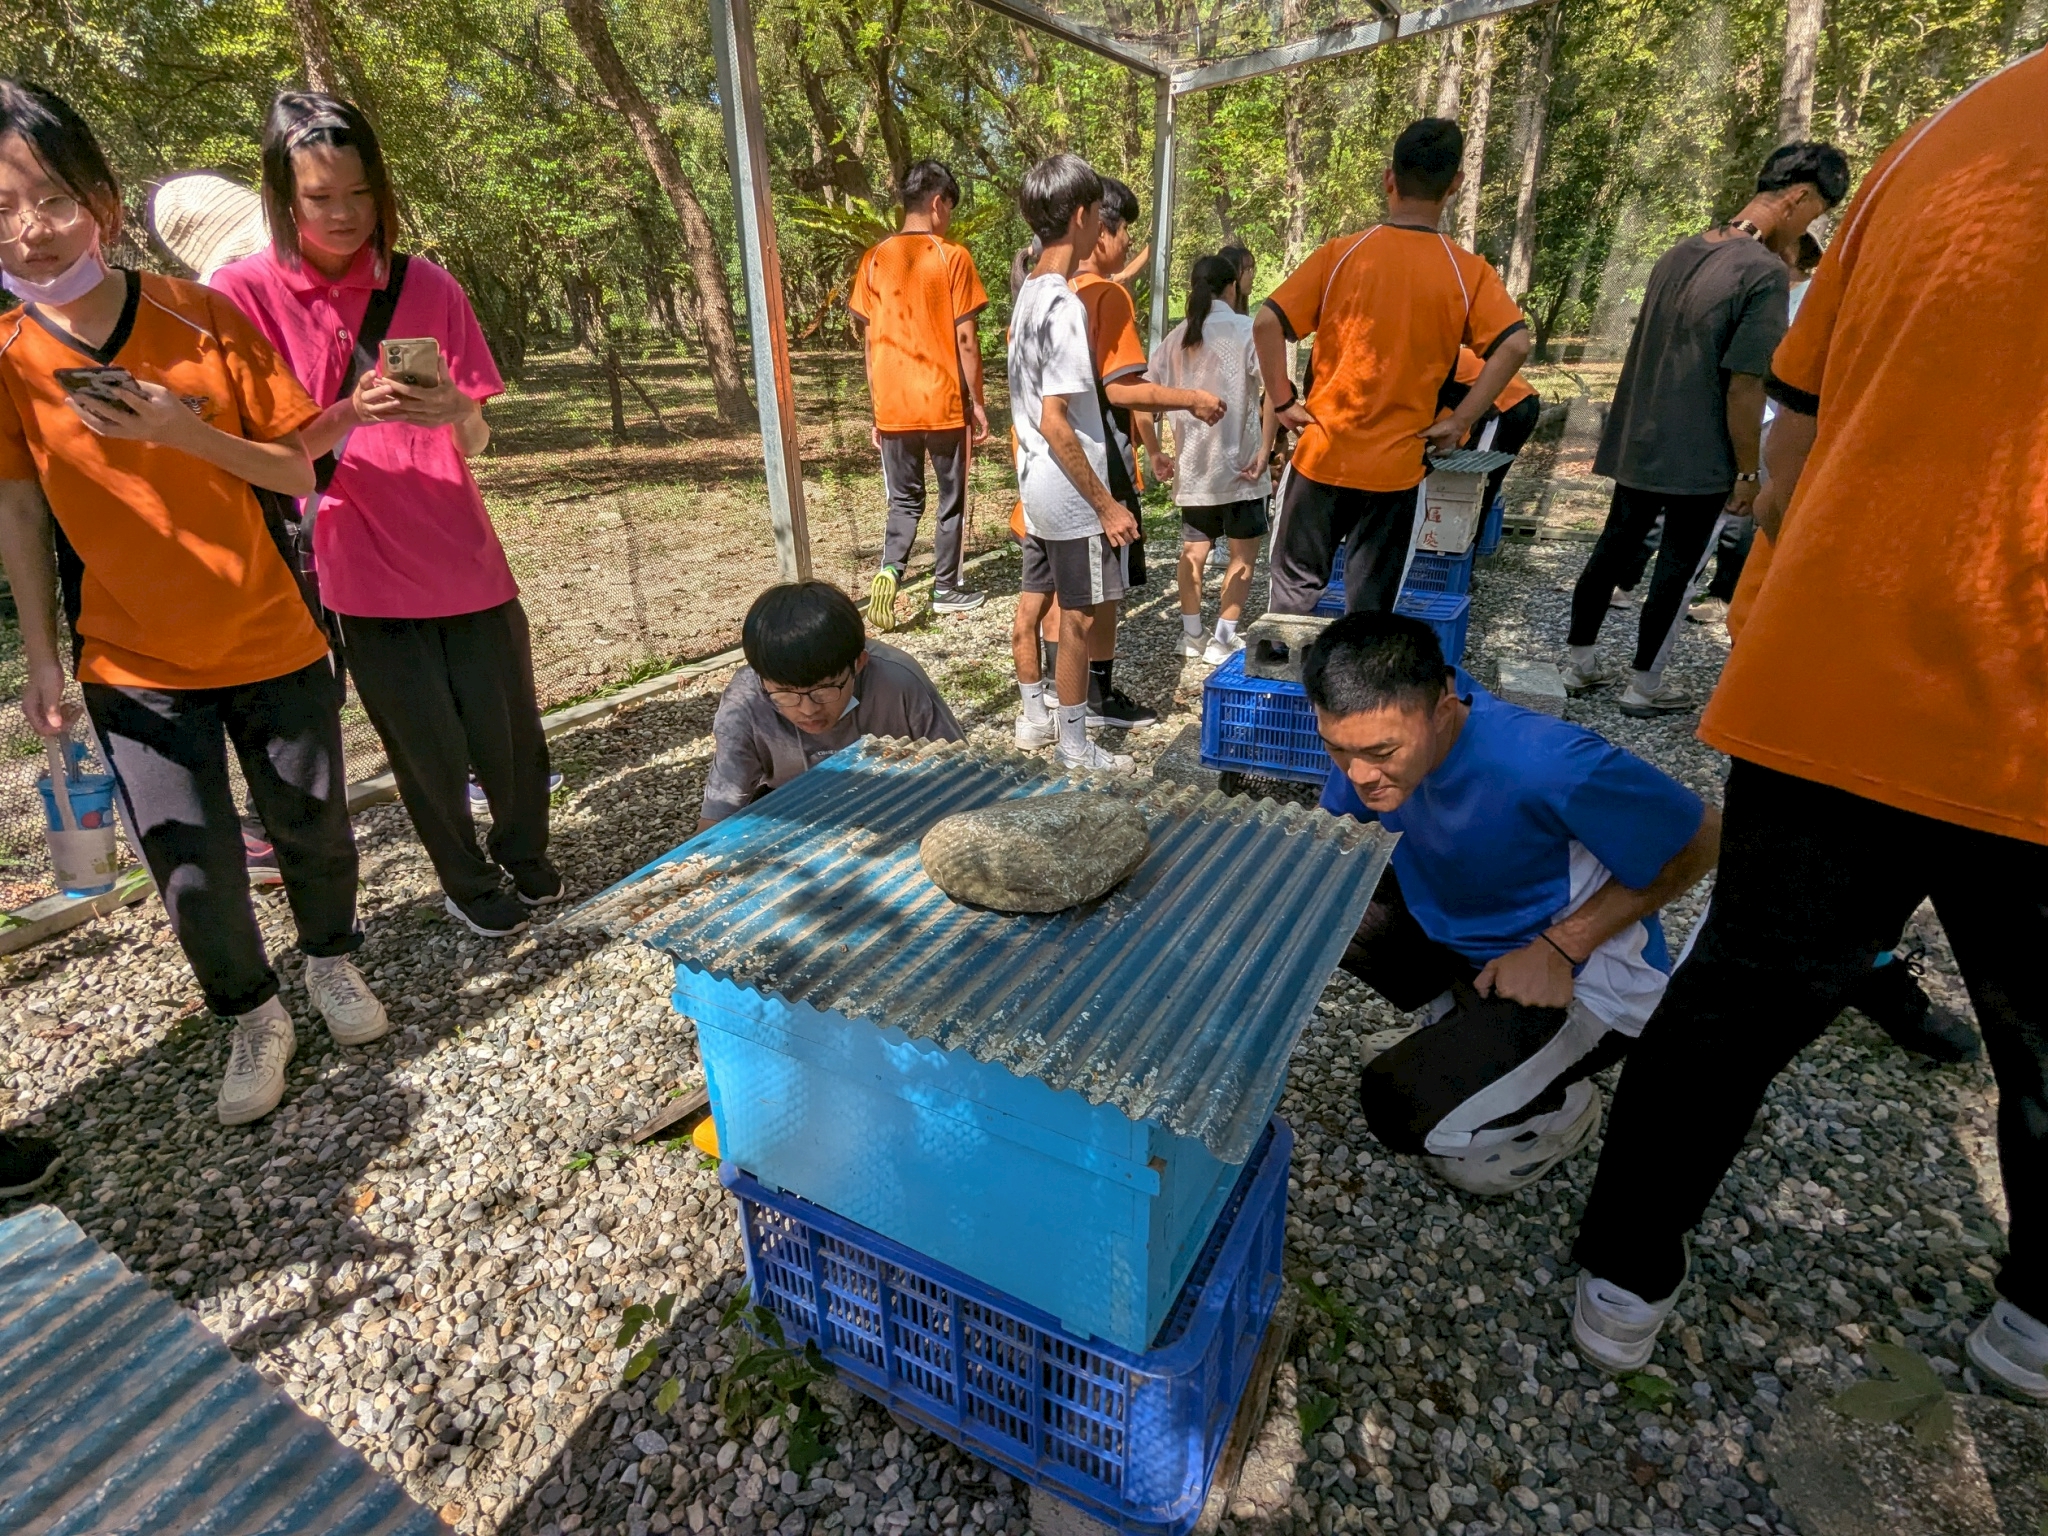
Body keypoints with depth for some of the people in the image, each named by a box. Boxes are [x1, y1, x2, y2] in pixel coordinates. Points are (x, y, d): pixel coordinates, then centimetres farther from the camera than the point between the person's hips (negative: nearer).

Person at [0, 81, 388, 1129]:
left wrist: (187, 432, -22)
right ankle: (251, 1018, 28)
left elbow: (298, 470, -5)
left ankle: (331, 961, 41)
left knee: (313, 828, 12)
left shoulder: (201, 316, -7)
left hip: (272, 642, 0)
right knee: (194, 873, 2)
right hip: (133, 666, 1)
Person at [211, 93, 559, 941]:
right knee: (429, 750, 7)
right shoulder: (241, 292, -3)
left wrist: (453, 412, -22)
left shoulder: (427, 286, 2)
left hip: (464, 558, 2)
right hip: (364, 571, -1)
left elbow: (476, 440, 1)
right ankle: (467, 882, 32)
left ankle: (524, 852, 36)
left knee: (510, 733, 7)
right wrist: (348, 415, -23)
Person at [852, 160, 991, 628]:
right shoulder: (952, 257, -5)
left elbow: (867, 339, 7)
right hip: (945, 403, -3)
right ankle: (947, 589, 18)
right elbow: (965, 338, -8)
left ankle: (889, 569, -10)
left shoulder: (873, 259, 6)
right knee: (952, 500, 11)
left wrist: (878, 406, 13)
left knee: (904, 500, 13)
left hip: (894, 406, 3)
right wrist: (977, 401, 0)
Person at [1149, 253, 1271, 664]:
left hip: (1191, 464, 5)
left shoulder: (1175, 338, 8)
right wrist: (1265, 450, -13)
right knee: (1243, 553, 8)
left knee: (1193, 549, 17)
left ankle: (1191, 635, 21)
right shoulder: (1246, 330, -6)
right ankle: (1223, 640, 7)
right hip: (1237, 462, -4)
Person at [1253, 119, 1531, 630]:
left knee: (1295, 587, 14)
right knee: (1371, 607, 9)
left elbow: (1267, 324, -9)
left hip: (1321, 457, 0)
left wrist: (1283, 401, -1)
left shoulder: (1341, 253, -2)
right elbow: (1514, 344, -11)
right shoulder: (1468, 272, -1)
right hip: (1396, 469, 0)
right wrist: (1457, 422, -5)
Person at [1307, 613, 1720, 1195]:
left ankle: (1562, 1108, 9)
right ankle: (1464, 1018, 11)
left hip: (1579, 978, -6)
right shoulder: (1384, 730, -17)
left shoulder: (1549, 766, -36)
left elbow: (1701, 838, -20)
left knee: (1402, 1108, -24)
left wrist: (1558, 947, -24)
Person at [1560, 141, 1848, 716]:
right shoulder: (1766, 271, -16)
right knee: (1676, 570, 5)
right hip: (1699, 459, -7)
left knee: (1612, 550, 14)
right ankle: (1644, 686, 16)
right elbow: (1743, 387, -18)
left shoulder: (1680, 253, 7)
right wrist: (1748, 471, -9)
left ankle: (1578, 662, 23)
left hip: (1637, 445, 7)